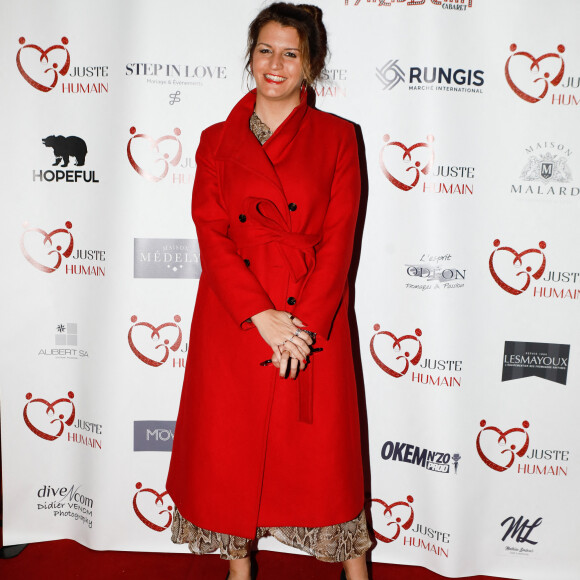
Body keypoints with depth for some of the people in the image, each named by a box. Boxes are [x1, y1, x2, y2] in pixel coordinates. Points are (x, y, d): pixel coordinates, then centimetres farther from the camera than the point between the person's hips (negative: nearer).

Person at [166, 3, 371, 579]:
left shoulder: (337, 137, 4)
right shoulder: (217, 140, 7)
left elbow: (338, 239, -3)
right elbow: (212, 236, -2)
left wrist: (303, 321, -14)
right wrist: (263, 317, -14)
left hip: (314, 318, -1)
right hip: (232, 317, 2)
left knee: (324, 446, 7)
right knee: (228, 446, 10)